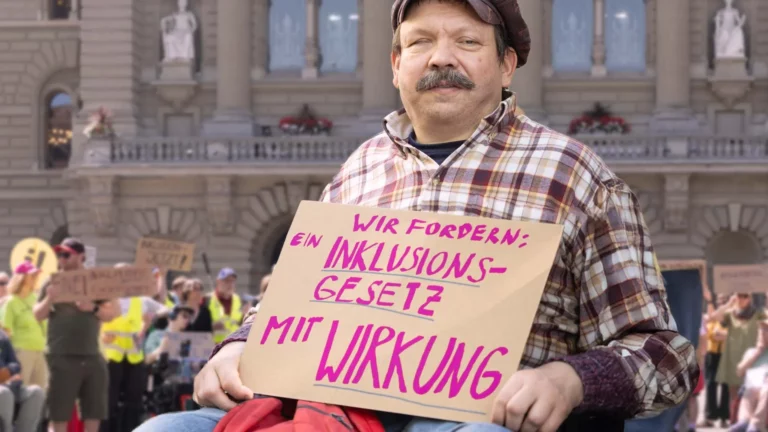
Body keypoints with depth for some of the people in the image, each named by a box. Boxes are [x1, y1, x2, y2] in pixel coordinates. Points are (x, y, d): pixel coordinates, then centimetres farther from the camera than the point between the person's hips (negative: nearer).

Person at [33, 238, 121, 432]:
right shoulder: (53, 283, 5)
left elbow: (114, 312, 4)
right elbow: (38, 315, 2)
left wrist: (94, 308, -15)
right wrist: (49, 299, -17)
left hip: (92, 357, 2)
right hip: (61, 358, -2)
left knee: (94, 415, 4)